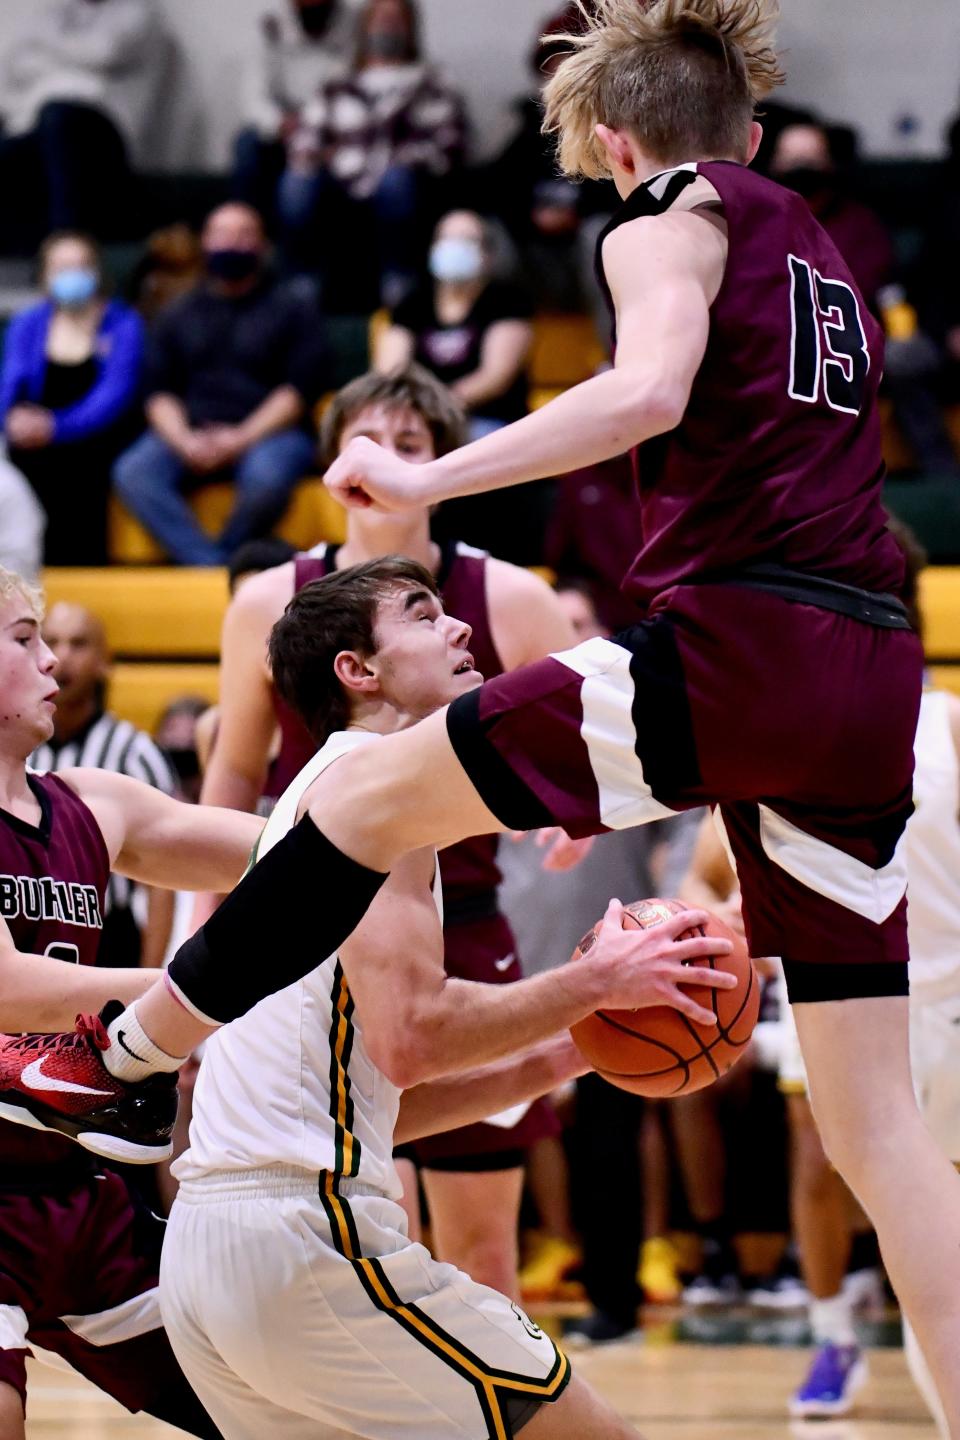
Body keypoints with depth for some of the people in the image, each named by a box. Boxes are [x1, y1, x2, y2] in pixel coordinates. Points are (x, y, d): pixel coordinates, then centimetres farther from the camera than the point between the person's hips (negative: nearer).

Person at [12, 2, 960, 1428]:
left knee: (366, 798, 7)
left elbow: (650, 390, -17)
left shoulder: (666, 226, 5)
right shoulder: (824, 254, 27)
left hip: (731, 641, -7)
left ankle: (125, 1059, 13)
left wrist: (432, 481, -14)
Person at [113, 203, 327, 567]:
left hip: (268, 432, -3)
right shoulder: (179, 315, 21)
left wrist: (242, 438, -13)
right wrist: (183, 440, -10)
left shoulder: (293, 309, 11)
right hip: (189, 434, 3)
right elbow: (159, 391, 12)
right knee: (133, 473, -29)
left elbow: (300, 389, 0)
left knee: (266, 478, -38)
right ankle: (212, 565, -35)